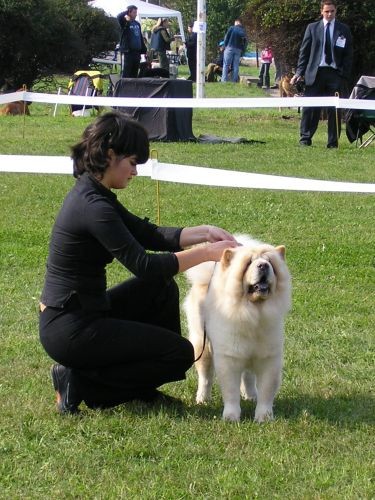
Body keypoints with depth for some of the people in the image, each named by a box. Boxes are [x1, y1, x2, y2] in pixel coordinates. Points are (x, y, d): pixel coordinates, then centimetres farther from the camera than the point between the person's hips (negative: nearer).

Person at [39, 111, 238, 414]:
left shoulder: (94, 194, 9)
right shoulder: (93, 206, -22)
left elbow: (150, 235, 14)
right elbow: (143, 265, -21)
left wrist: (205, 233, 5)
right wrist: (206, 253, -14)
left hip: (81, 312, 10)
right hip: (69, 330, -10)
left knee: (162, 288, 17)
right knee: (180, 355, -2)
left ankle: (142, 388, 21)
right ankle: (80, 383, -3)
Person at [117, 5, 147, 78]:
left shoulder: (137, 24, 16)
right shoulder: (125, 23, -4)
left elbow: (141, 38, 20)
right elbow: (119, 17, -26)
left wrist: (144, 50, 17)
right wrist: (126, 12, -9)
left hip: (137, 52, 6)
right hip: (127, 52, -6)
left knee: (134, 74, 10)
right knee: (126, 74, -6)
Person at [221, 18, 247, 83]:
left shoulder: (232, 28, 3)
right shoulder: (243, 31, 13)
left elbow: (226, 37, -3)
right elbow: (245, 43, 11)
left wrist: (225, 46, 3)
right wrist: (242, 51, 13)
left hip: (230, 48, -3)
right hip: (238, 50, 3)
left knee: (226, 65, -3)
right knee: (236, 66, 6)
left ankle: (224, 80, -12)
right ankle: (234, 80, 1)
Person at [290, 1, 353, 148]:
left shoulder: (344, 30, 7)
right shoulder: (312, 28, 8)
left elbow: (348, 55, 6)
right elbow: (304, 51, 7)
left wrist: (345, 75, -4)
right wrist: (300, 72, -2)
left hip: (335, 74, 0)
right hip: (315, 72, 0)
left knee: (335, 110, 0)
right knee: (309, 108, -2)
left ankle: (333, 142, 7)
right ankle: (305, 139, 7)